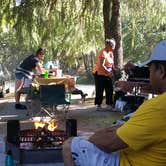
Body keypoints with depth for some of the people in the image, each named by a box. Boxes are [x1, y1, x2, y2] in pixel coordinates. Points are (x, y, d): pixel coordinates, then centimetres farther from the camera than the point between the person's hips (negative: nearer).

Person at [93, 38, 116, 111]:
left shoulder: (111, 52, 8)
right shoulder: (103, 53, -20)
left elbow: (112, 64, 17)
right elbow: (101, 66, -28)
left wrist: (112, 71, 4)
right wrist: (108, 72, -28)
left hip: (107, 74, 8)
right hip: (99, 74, -8)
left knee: (110, 90, 5)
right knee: (100, 90, -2)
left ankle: (109, 105, 11)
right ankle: (98, 105, 7)